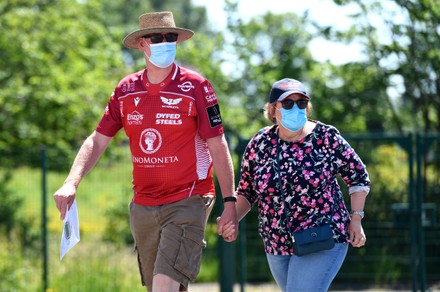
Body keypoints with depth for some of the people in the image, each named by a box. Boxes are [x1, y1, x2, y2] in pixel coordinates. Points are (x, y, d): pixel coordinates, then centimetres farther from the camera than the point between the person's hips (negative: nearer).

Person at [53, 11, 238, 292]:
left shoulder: (196, 87, -6)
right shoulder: (126, 89, 6)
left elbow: (217, 146, -5)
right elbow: (97, 141, 7)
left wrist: (230, 201, -8)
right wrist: (71, 184, -7)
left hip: (187, 202, -5)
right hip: (143, 205, 5)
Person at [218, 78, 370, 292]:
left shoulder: (326, 138, -8)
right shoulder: (259, 144, -1)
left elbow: (358, 177, 2)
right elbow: (246, 192, 7)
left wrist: (355, 218, -5)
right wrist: (232, 220, -10)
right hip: (277, 245, 5)